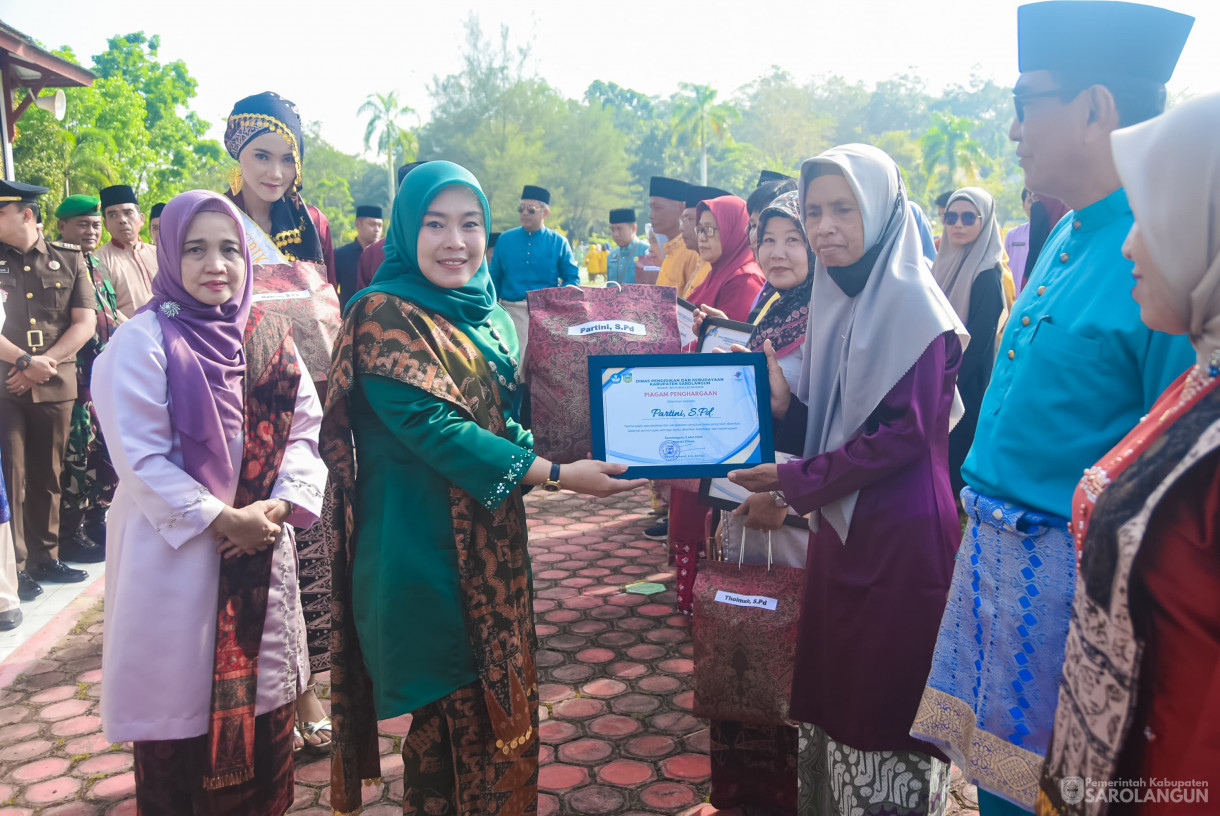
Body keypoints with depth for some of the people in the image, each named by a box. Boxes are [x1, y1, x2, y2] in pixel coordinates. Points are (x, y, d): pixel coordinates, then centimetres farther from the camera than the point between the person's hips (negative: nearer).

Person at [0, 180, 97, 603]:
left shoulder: (69, 258, 6)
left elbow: (85, 322, 1)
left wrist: (46, 362, -10)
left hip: (55, 384, 2)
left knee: (48, 476, 10)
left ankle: (45, 558, 21)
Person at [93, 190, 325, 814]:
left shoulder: (269, 336, 5)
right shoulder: (142, 341, -10)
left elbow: (304, 427, 4)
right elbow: (140, 456, -15)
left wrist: (281, 503, -11)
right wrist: (221, 519, -16)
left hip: (262, 550, 5)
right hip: (174, 549, -4)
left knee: (263, 702, 15)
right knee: (180, 701, 7)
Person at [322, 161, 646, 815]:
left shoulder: (488, 314, 11)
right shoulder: (384, 313, -13)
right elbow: (429, 425, -21)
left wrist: (585, 458, 0)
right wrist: (557, 475, -22)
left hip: (492, 543, 8)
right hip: (426, 549, -7)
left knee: (503, 702, 16)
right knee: (452, 718, 2)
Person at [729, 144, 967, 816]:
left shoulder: (910, 303, -12)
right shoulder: (833, 301, 11)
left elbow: (905, 433, -18)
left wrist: (791, 488, -14)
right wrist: (781, 402, -8)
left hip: (900, 533, -7)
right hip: (839, 527, 7)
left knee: (887, 704, 5)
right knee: (833, 692, 14)